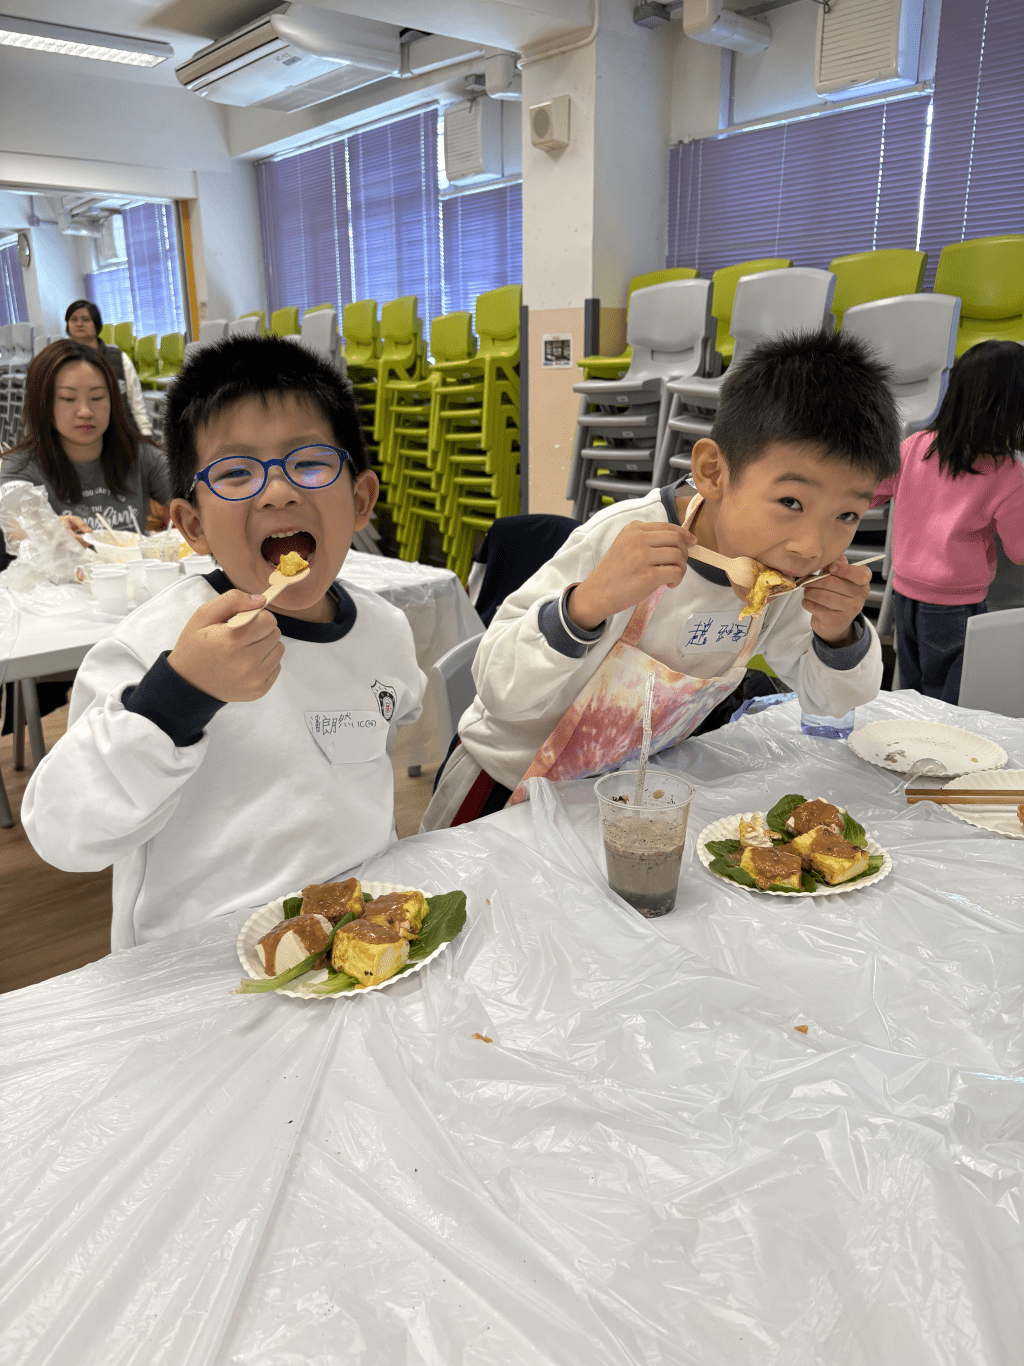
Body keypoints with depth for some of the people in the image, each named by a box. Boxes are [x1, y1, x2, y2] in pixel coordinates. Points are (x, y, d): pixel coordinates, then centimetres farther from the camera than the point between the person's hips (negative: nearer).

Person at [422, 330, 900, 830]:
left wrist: (838, 635, -19)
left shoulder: (786, 570, -12)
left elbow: (831, 699, 2)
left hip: (627, 789, 7)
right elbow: (500, 691, -30)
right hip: (511, 784, -7)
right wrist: (587, 602, -47)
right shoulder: (624, 539, -30)